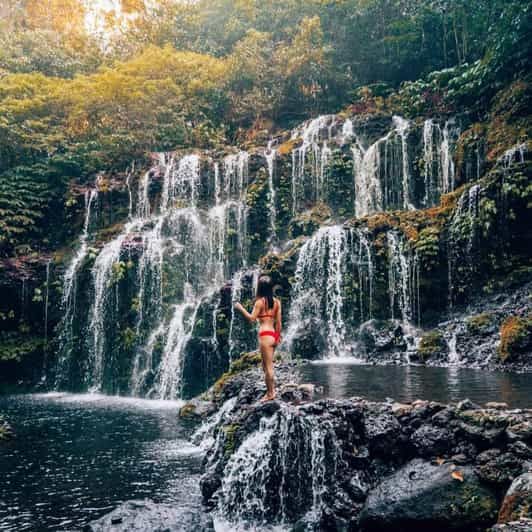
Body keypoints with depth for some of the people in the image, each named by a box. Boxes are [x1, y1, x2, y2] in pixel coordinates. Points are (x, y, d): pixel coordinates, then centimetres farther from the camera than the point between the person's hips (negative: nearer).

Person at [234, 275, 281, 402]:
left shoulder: (260, 301, -9)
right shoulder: (276, 302, 8)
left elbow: (252, 319, -11)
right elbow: (278, 321, 9)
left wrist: (240, 308, -1)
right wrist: (278, 336, 17)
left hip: (265, 335, -7)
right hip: (274, 335, 7)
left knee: (268, 366, 0)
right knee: (267, 365, 18)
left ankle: (270, 394, 7)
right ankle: (271, 390, 22)